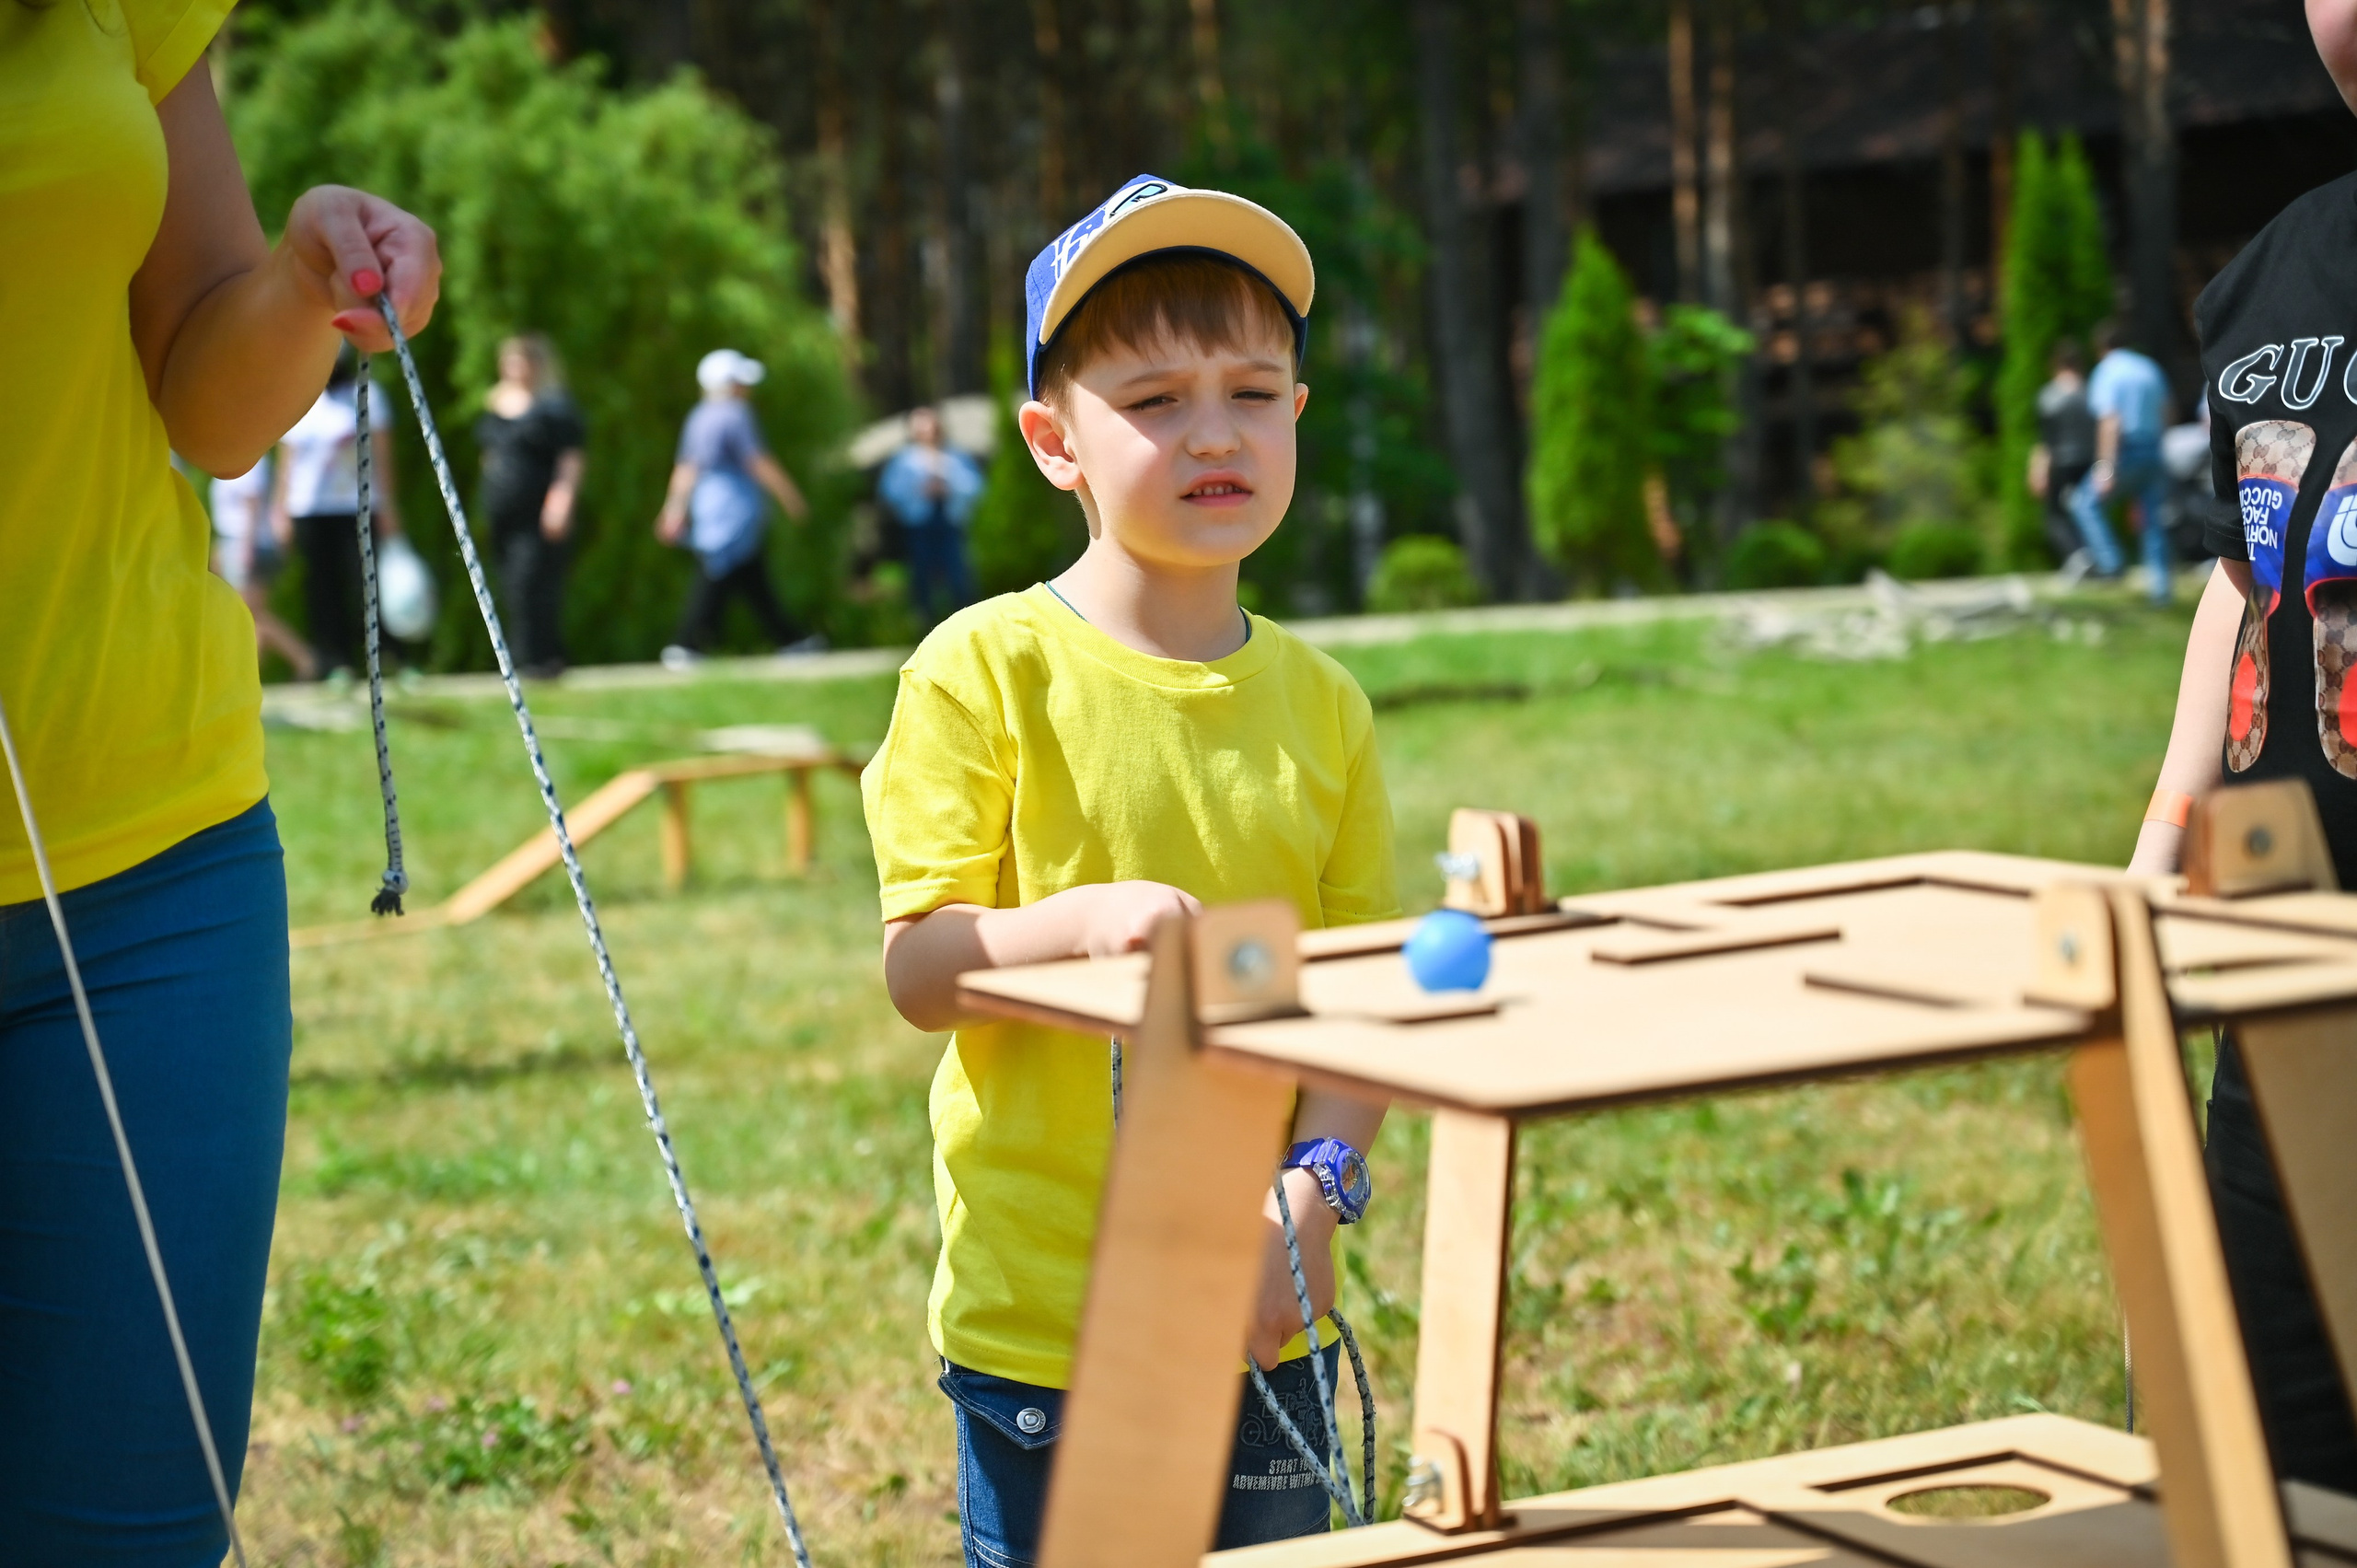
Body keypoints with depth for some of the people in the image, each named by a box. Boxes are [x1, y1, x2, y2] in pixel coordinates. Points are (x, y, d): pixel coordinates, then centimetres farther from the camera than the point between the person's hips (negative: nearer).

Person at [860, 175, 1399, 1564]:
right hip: (1040, 1324, -3)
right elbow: (917, 968, -10)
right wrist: (1080, 921, -28)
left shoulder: (1320, 703, 4)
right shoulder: (989, 670, -7)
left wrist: (1314, 1190, -12)